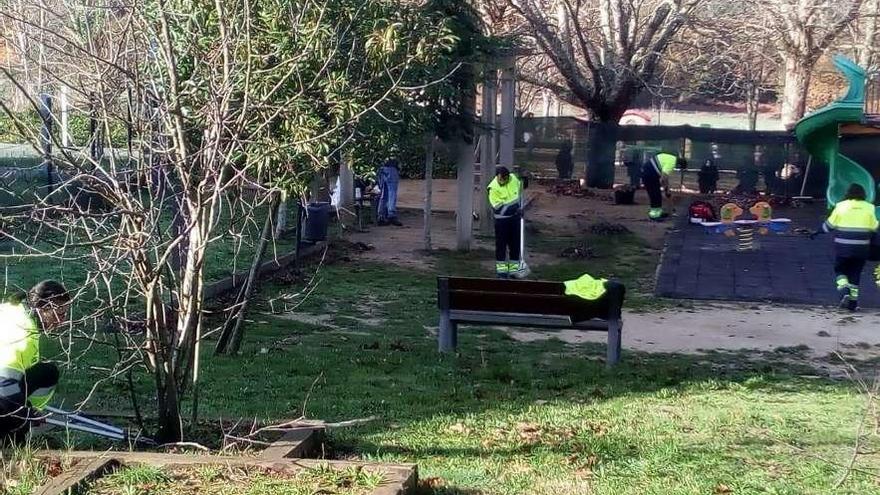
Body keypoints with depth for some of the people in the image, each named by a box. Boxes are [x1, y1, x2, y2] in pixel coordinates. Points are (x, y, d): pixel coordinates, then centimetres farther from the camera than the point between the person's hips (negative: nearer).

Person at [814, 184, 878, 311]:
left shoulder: (841, 206, -2)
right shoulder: (869, 208, 0)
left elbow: (830, 224, 3)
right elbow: (874, 227, 3)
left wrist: (817, 232, 17)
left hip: (843, 247, -1)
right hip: (861, 248, 1)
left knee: (840, 269, 15)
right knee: (855, 273, 12)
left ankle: (844, 289, -9)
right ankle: (853, 300, 10)